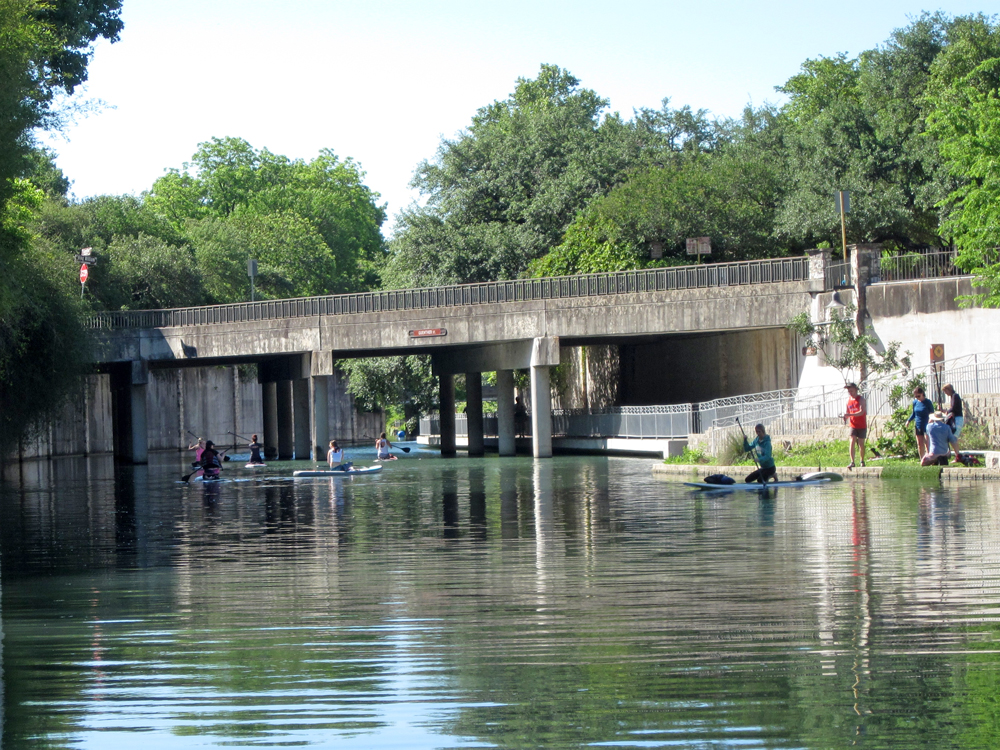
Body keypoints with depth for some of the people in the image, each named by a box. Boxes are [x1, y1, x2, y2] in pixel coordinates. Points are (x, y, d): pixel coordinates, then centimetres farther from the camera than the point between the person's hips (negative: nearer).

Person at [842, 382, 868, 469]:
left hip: (862, 426, -3)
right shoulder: (849, 400, 7)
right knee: (852, 442, -13)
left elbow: (861, 412, -23)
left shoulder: (861, 399, -10)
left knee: (861, 444, 5)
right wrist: (845, 417, -6)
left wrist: (849, 414, -33)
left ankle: (862, 461, 22)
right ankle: (852, 462, -19)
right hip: (853, 425, 3)